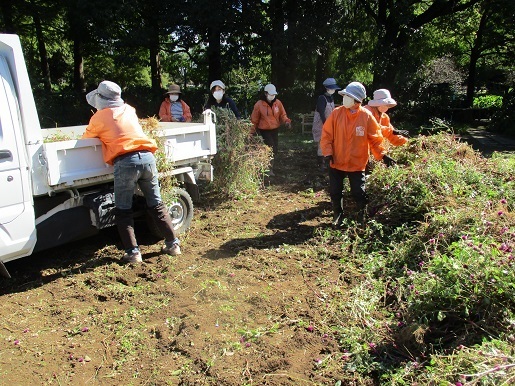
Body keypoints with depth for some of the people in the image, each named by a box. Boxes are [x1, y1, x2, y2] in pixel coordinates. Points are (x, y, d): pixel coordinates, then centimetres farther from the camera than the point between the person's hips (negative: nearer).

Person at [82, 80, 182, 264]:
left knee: (123, 211, 8)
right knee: (156, 204, 14)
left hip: (125, 162, -4)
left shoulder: (99, 117, 9)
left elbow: (87, 138, 19)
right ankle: (173, 244, 17)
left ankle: (133, 252, 5)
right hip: (147, 157, 5)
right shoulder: (129, 110, 22)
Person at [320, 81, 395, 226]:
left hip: (357, 164, -1)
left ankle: (362, 215, 30)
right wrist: (327, 153, -13)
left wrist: (382, 155, -10)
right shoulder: (337, 113, -7)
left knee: (359, 194, 4)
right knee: (335, 192, 9)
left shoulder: (366, 116, -8)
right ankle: (338, 215, 32)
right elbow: (326, 135, -4)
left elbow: (375, 138, -2)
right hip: (336, 163, 1)